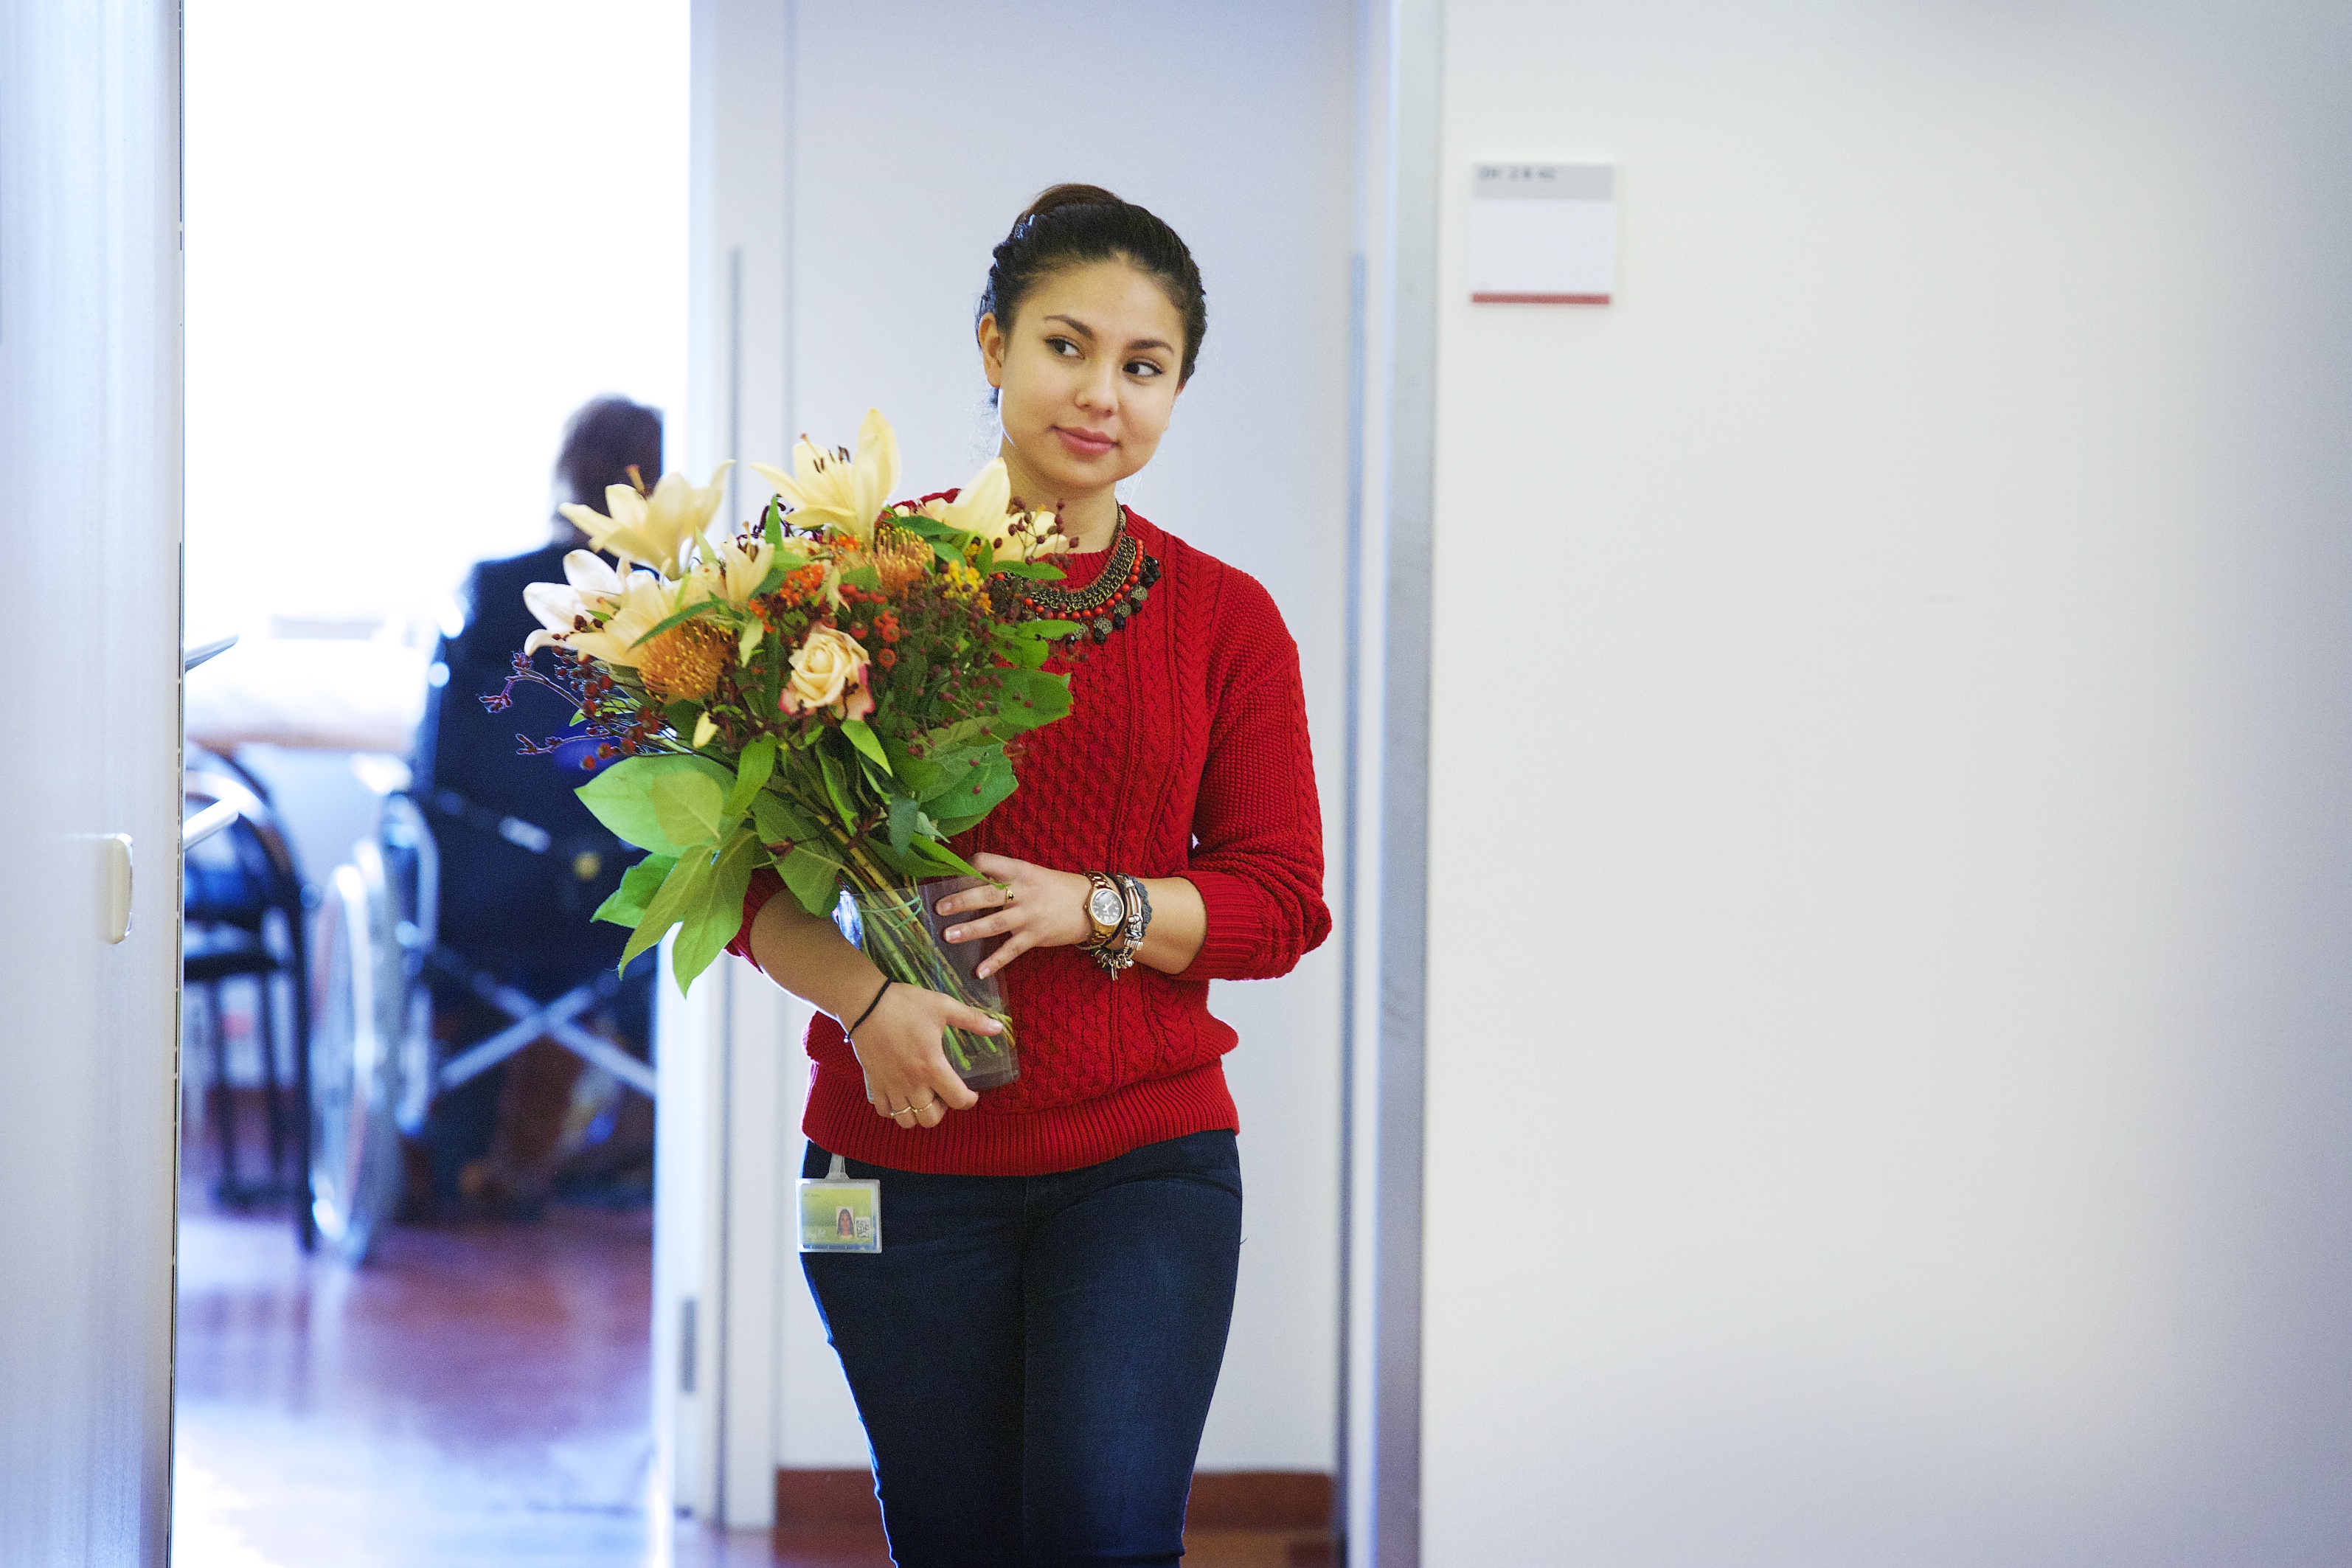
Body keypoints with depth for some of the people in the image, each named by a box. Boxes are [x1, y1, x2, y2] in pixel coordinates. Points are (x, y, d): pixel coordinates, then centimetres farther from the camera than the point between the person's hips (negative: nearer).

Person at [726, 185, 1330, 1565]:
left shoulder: (1225, 620, 5)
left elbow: (1284, 899, 4)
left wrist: (1097, 907, -13)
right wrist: (866, 997, -18)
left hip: (1146, 1158, 0)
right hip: (906, 1158, 0)